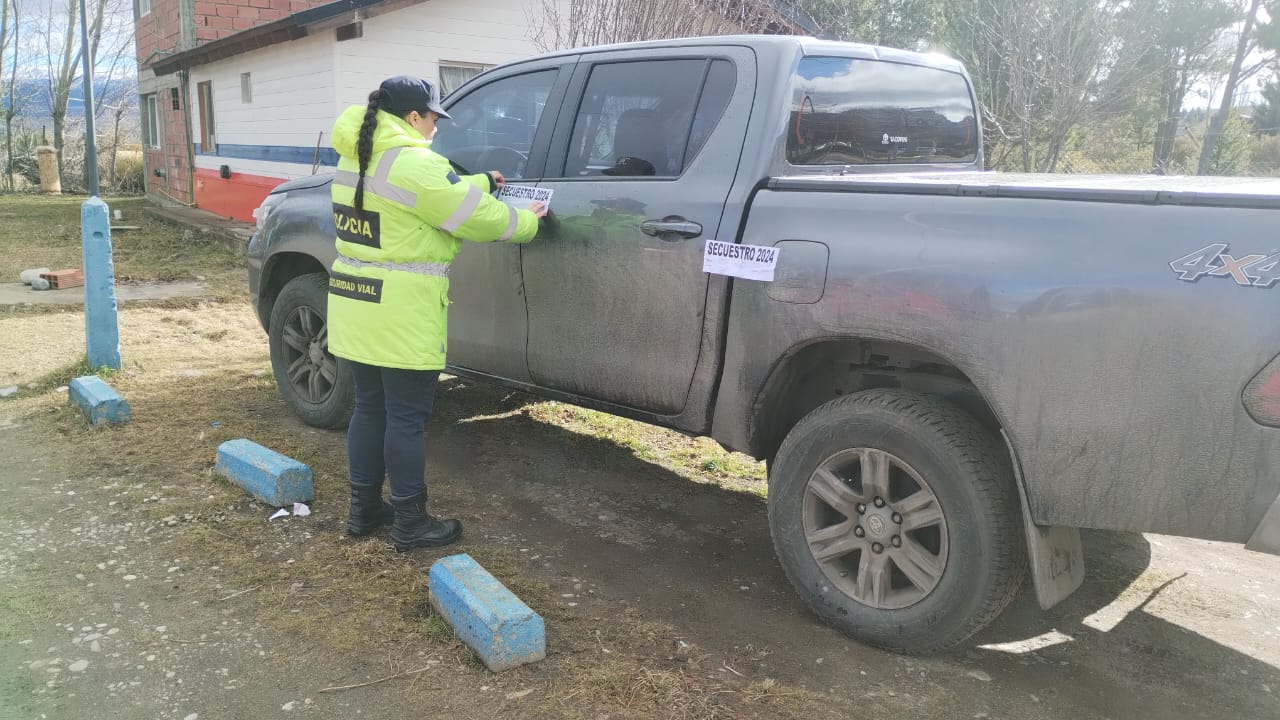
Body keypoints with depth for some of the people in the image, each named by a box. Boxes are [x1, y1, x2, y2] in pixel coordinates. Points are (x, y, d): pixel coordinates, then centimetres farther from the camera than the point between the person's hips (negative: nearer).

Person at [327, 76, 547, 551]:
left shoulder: (355, 158, 12)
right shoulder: (414, 165, -17)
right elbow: (478, 218, -13)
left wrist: (481, 184, 26)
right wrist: (527, 221, 3)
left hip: (356, 309, 9)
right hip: (402, 317, -9)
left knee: (370, 408, 17)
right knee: (407, 419, 1)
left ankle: (364, 509, 28)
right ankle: (410, 524, 12)